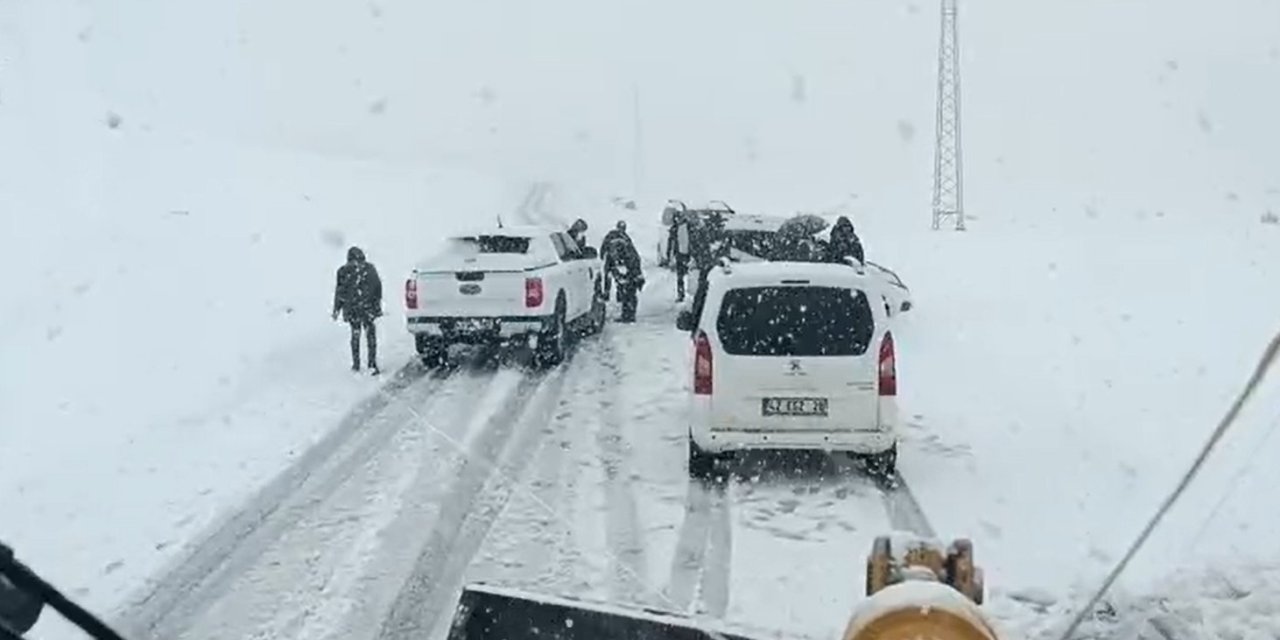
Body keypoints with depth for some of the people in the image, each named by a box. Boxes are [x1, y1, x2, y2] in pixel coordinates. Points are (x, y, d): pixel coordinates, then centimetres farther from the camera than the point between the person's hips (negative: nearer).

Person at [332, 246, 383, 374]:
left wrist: (336, 309, 8)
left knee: (355, 333, 14)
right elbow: (378, 286, 3)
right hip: (368, 306, -1)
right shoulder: (369, 268, 0)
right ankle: (372, 364, -6)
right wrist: (378, 302, 14)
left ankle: (356, 364, 16)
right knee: (370, 334, 2)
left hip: (351, 308, 1)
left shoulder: (343, 271, -1)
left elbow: (339, 291, 2)